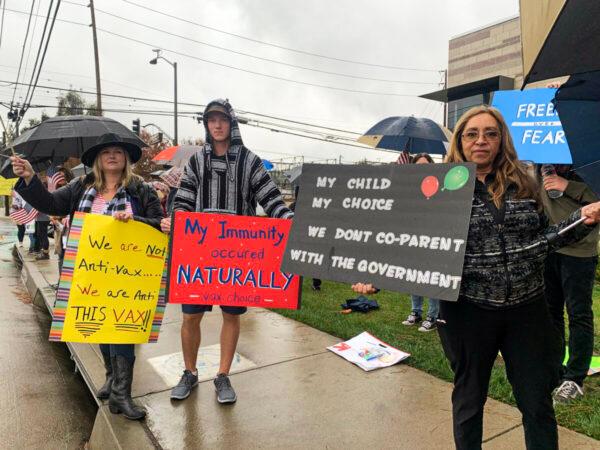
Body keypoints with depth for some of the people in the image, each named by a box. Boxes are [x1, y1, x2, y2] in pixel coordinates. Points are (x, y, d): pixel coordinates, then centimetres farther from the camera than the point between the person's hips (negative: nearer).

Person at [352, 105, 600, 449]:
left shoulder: (524, 184, 4)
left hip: (527, 309, 3)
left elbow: (541, 240, 10)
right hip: (468, 310, -2)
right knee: (469, 398, 17)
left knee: (538, 402, 14)